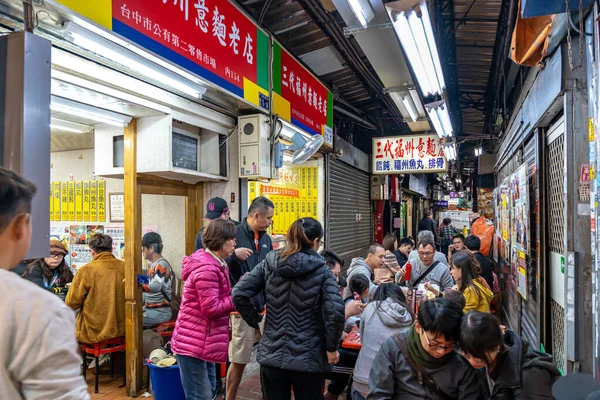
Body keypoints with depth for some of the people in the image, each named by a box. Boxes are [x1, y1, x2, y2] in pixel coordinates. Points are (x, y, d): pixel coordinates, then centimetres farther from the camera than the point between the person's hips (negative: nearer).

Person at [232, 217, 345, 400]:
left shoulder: (269, 264, -2)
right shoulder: (322, 271, -9)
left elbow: (238, 294, -6)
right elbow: (336, 312, -21)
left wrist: (255, 321, 5)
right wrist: (331, 347, -7)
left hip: (272, 356, 2)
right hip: (308, 359, -2)